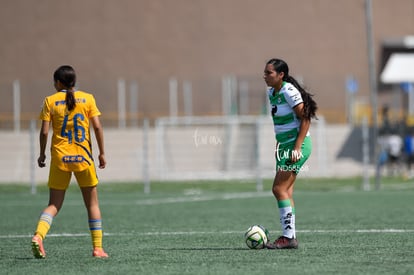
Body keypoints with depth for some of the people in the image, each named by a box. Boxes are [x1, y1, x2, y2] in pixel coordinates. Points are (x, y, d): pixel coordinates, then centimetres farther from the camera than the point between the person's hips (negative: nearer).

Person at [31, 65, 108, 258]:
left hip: (59, 157, 0)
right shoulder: (87, 98, 3)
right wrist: (102, 153, 5)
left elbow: (44, 131, -4)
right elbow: (97, 127, -2)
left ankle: (38, 235, -19)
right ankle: (98, 248, 9)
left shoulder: (50, 101, 1)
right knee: (92, 203, 11)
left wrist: (42, 154, 9)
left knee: (54, 204, 6)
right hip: (83, 157, 0)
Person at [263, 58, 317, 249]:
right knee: (286, 192, 6)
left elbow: (305, 119, -16)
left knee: (279, 189, -12)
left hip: (297, 144, -9)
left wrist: (297, 147, -20)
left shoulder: (289, 91, -15)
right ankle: (290, 237, 7)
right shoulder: (271, 93, 12)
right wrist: (278, 146, 21)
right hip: (285, 145, 9)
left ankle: (288, 237, -11)